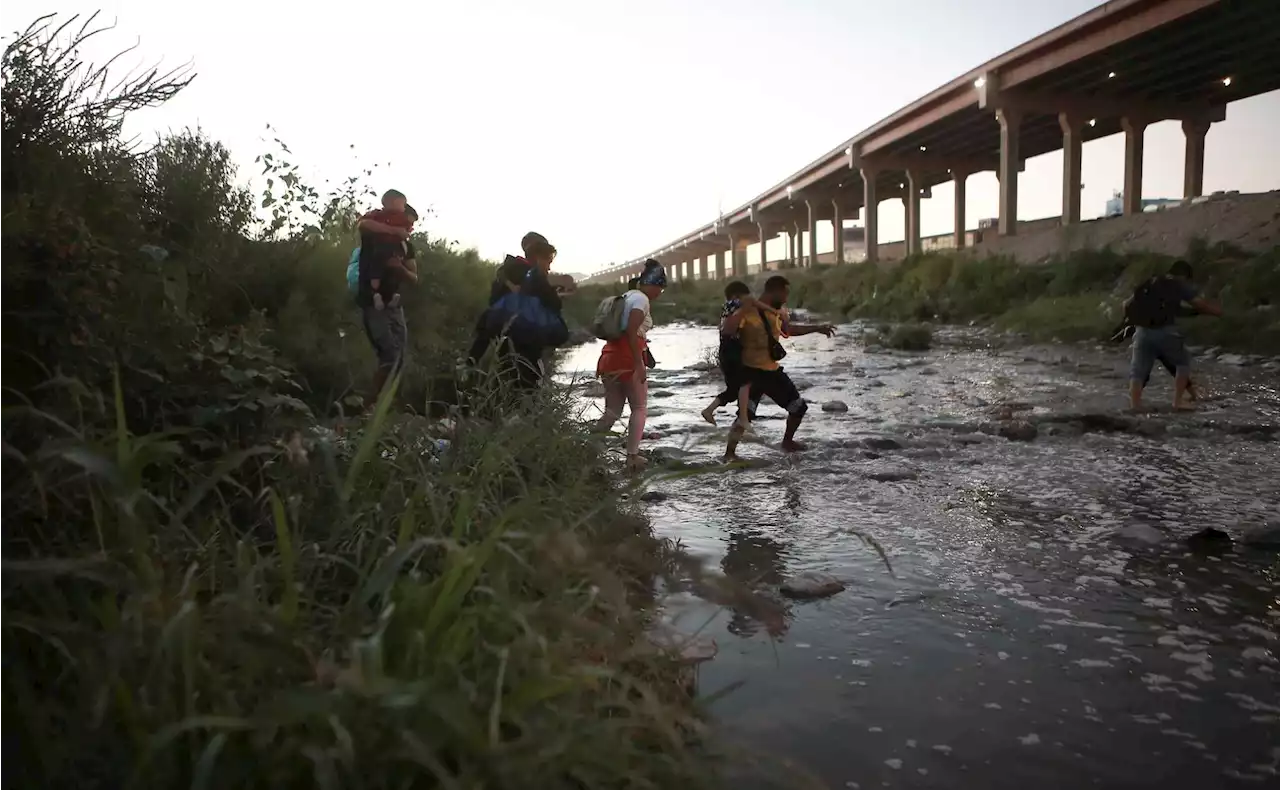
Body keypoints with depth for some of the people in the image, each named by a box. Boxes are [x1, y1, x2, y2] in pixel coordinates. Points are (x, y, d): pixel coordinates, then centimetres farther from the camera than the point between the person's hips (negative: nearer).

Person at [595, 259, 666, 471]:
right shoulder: (642, 299, -8)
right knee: (639, 408, 6)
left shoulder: (628, 296, 20)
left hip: (611, 357, 8)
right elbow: (632, 332, -19)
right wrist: (640, 364, -21)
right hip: (627, 360, -8)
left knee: (613, 411, 10)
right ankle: (632, 456, 5)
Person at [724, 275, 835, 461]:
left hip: (773, 370, 8)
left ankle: (787, 441, 37)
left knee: (799, 406, 16)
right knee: (746, 413, -22)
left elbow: (789, 329, 30)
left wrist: (817, 328, 34)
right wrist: (743, 310, -39)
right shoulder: (749, 312, -18)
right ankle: (729, 453, -12)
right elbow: (727, 329, -31)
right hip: (752, 371, -8)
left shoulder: (778, 312, 9)